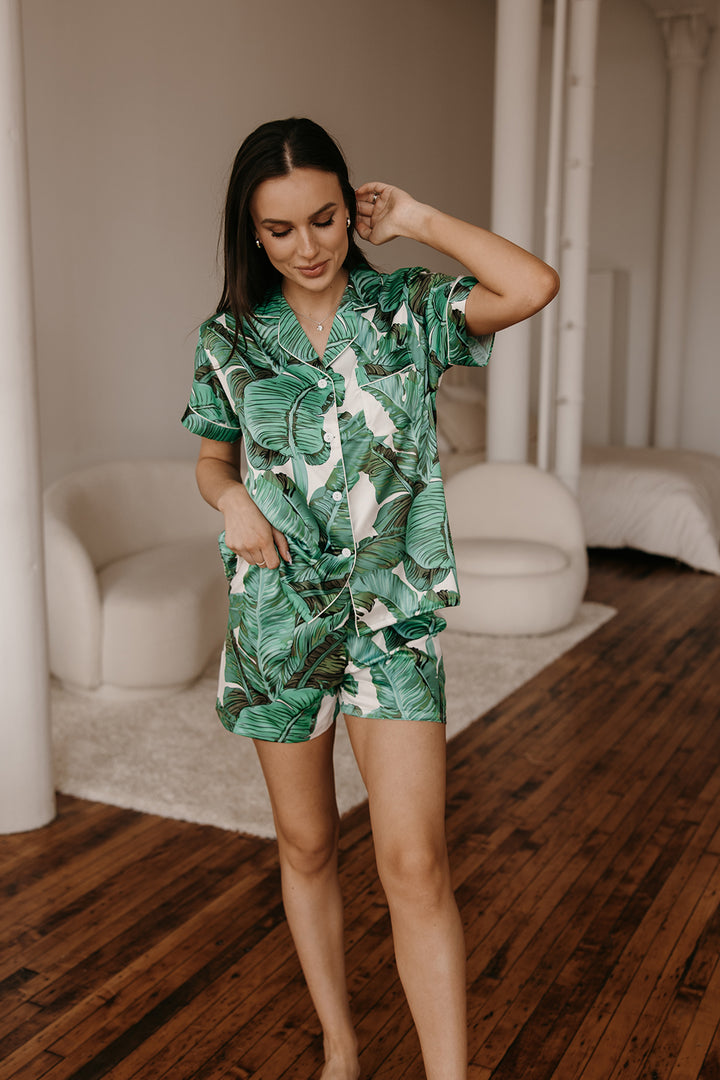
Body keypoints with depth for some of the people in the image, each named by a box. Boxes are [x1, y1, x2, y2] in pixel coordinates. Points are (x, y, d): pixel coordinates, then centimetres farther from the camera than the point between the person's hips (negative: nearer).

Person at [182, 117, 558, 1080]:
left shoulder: (409, 309, -2)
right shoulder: (230, 338, 3)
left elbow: (534, 286, -18)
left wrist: (418, 220, -8)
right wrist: (231, 500, -9)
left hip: (392, 614, -2)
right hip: (277, 617, 2)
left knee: (415, 866, -9)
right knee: (306, 847, 14)